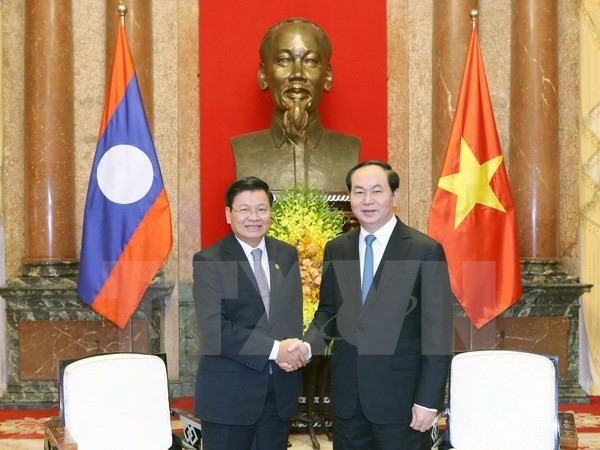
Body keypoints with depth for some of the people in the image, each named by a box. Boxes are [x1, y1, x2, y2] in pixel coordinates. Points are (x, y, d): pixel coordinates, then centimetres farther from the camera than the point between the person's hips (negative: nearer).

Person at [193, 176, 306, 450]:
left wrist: (294, 350, -9)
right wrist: (274, 349, -20)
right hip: (229, 391, -5)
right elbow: (214, 328, -17)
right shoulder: (209, 261, -8)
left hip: (280, 389, 5)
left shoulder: (287, 255, 9)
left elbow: (294, 313, 12)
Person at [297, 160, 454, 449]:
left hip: (400, 397, -4)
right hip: (347, 396, 4)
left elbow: (437, 332, -9)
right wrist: (308, 345, -7)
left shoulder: (426, 251, -8)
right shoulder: (336, 249, 7)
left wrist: (428, 400, -12)